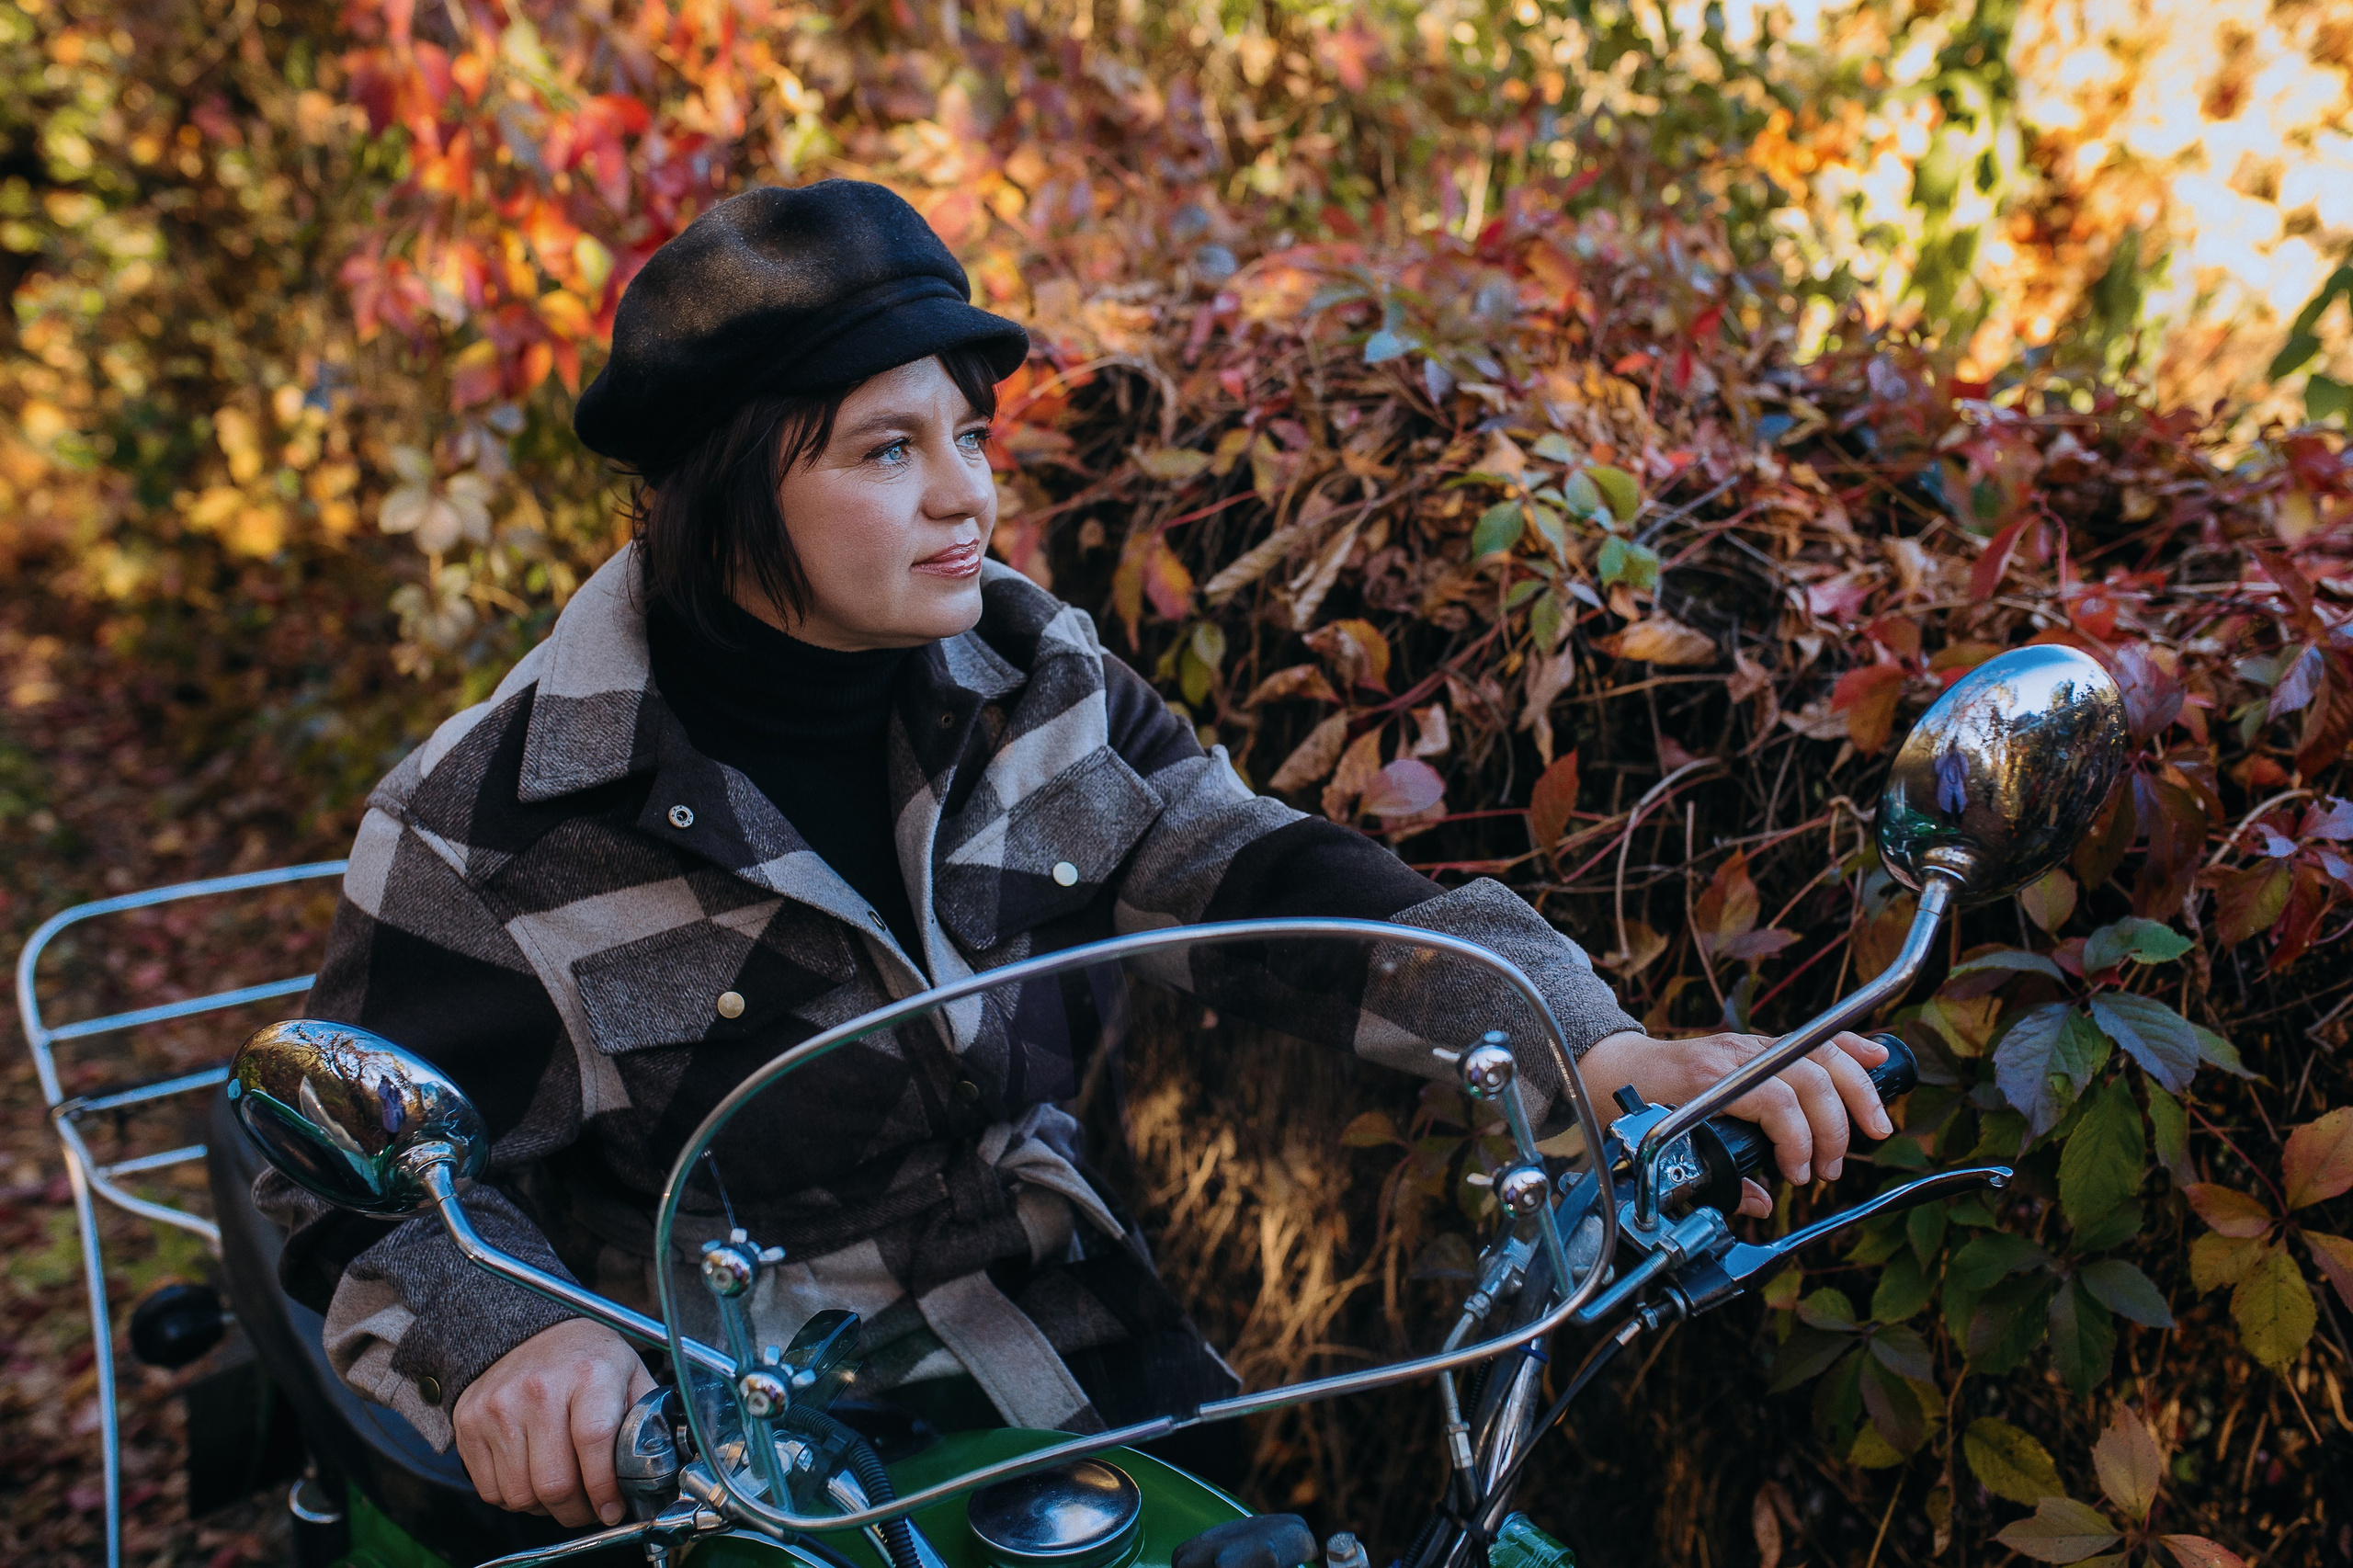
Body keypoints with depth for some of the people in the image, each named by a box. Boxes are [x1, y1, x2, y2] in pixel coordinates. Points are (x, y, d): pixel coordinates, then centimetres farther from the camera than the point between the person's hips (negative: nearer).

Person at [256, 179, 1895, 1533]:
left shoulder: (1036, 671, 3)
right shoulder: (492, 830, -9)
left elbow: (1265, 882, -5)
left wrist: (1595, 1046, -18)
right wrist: (508, 1337, -26)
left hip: (1137, 1355, 4)